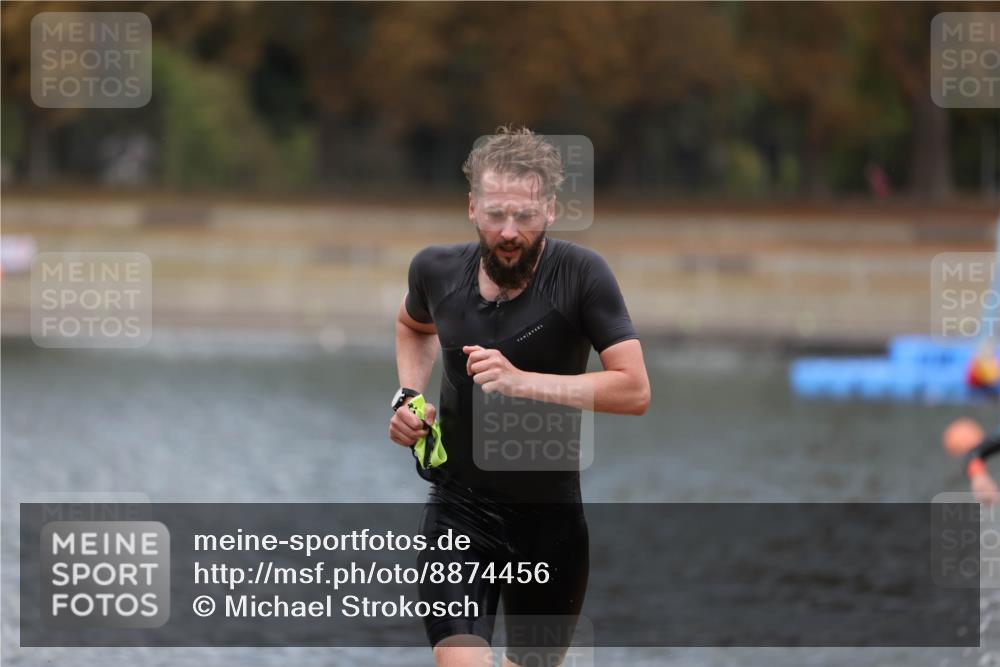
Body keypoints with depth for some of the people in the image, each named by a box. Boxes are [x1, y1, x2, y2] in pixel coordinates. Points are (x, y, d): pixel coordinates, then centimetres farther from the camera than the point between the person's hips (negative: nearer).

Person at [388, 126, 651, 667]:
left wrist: (523, 381, -29)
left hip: (552, 516, 0)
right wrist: (409, 395, 4)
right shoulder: (436, 270, -4)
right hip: (460, 506, 0)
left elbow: (634, 390, -21)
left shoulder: (581, 274, -15)